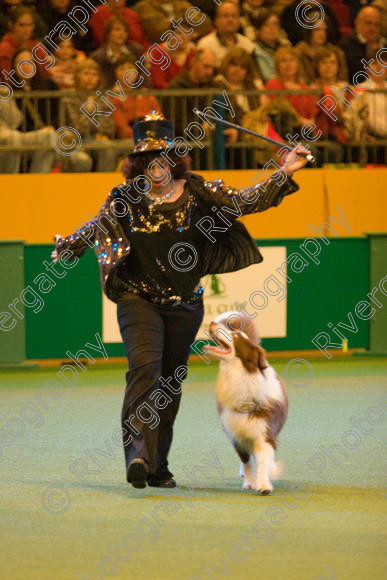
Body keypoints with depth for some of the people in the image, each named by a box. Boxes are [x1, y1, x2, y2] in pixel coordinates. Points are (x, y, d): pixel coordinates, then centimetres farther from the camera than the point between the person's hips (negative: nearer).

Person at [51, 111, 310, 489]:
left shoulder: (196, 192, -1)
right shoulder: (126, 199, -2)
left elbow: (244, 202, 2)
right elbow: (97, 227, 15)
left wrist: (284, 174, -3)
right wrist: (68, 245, 16)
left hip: (184, 304, 2)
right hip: (139, 298, -2)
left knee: (171, 384, 8)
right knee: (145, 367, -24)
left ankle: (158, 466, 20)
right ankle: (138, 454, -35)